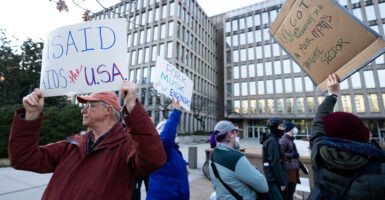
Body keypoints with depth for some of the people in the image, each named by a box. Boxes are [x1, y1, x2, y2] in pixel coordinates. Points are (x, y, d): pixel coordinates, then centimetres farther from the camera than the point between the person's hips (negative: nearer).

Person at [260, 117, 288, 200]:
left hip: (273, 179, 10)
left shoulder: (271, 140, 12)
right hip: (275, 180, -10)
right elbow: (275, 163, -22)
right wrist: (282, 182, -17)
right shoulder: (272, 141, -18)